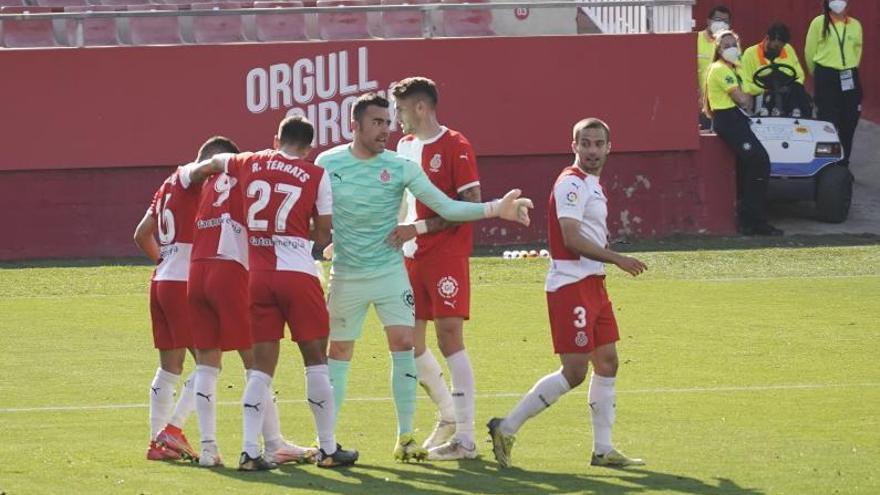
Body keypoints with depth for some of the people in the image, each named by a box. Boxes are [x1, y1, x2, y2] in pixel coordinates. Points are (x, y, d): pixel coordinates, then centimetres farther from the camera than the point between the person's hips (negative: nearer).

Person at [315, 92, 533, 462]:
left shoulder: (400, 167, -6)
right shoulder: (327, 163, -5)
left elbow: (447, 207, -10)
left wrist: (496, 209, -20)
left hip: (390, 271, 0)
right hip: (346, 277, 0)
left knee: (403, 342, -11)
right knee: (339, 352, 7)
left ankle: (405, 437, -5)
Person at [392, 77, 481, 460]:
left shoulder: (455, 147, -10)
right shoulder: (405, 146, 13)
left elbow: (471, 205, -15)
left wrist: (421, 227, -20)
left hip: (447, 254, -8)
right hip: (411, 256, 8)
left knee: (449, 338, -11)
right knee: (408, 341, 8)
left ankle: (465, 438, -9)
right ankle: (449, 415, 27)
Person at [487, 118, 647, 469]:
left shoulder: (592, 184, 18)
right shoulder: (572, 183, -13)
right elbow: (572, 238, -22)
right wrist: (617, 259, -19)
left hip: (592, 284, 10)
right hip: (571, 285, -10)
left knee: (607, 363, 9)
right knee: (574, 372, -11)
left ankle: (603, 449, 14)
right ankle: (506, 428, -4)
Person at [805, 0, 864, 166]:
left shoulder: (855, 25, 7)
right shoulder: (819, 23, -2)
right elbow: (809, 52, 4)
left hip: (850, 78, 3)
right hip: (826, 78, -3)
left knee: (849, 123, 4)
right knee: (827, 122, -6)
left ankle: (843, 164, 14)